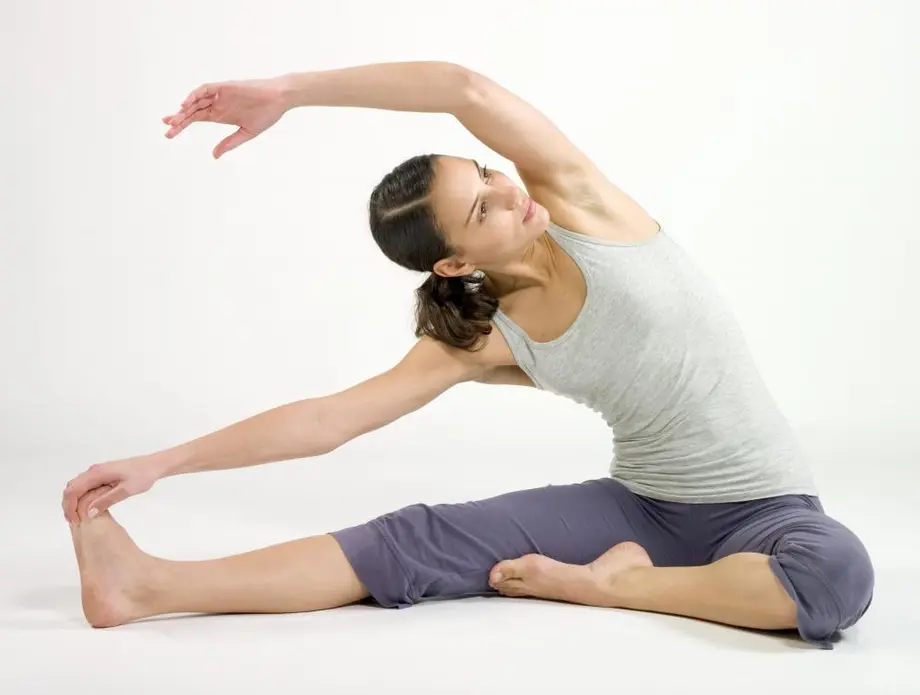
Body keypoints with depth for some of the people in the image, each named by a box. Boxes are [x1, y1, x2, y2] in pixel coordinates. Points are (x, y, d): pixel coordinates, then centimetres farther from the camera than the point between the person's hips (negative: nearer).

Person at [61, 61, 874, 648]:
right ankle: (151, 585, -19)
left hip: (762, 505, -2)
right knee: (421, 538, -17)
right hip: (639, 504, 2)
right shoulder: (480, 342, -6)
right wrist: (158, 463, -14)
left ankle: (607, 582, -19)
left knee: (836, 574, -38)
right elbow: (325, 421, -8)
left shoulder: (578, 202, -13)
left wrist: (287, 90, -26)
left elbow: (471, 90, -29)